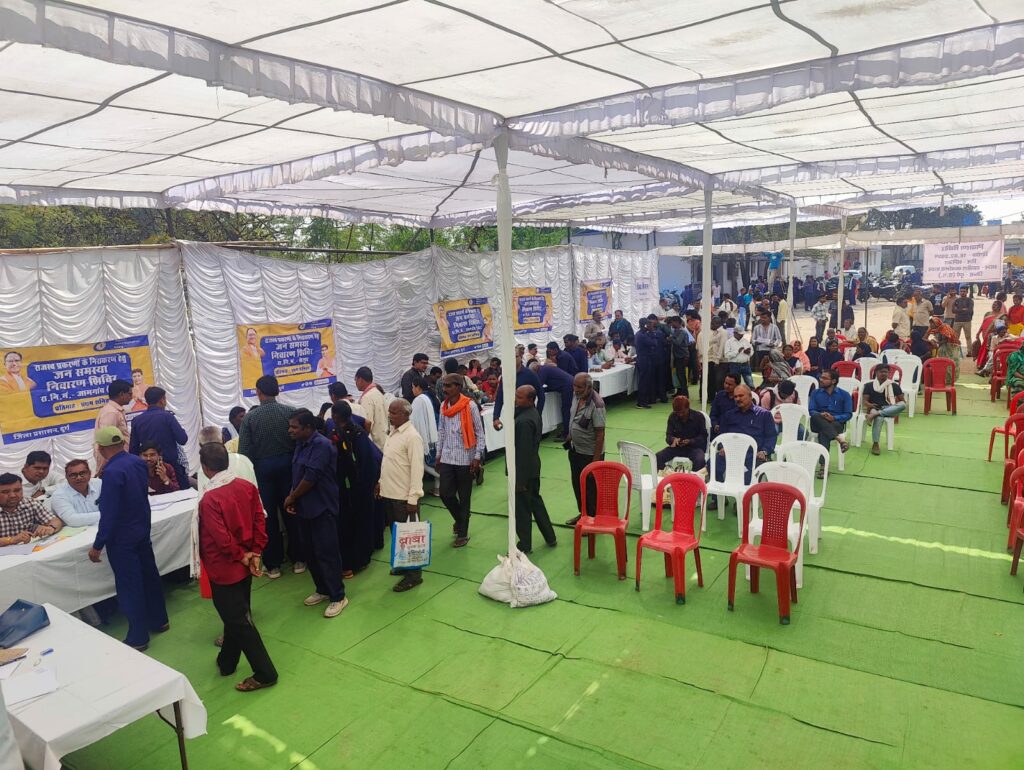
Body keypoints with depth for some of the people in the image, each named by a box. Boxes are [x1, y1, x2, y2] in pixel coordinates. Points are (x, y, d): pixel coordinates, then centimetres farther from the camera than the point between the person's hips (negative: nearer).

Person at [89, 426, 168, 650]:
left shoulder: (112, 472, -25)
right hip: (143, 529, 8)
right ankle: (159, 621, 33)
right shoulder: (139, 462, -1)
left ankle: (138, 638, 13)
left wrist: (98, 545, -13)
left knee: (129, 586, 3)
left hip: (122, 538, -8)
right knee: (149, 576, 19)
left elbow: (109, 514, -23)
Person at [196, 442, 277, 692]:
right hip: (244, 565, 7)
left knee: (240, 621, 3)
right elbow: (259, 520, -3)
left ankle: (265, 673, 10)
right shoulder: (247, 486, -4)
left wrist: (241, 557, -10)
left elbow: (222, 539, -25)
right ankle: (226, 662, 41)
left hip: (224, 569, -7)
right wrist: (254, 553, -1)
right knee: (236, 614, 22)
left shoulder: (209, 500, -24)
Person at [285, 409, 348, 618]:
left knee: (326, 552, -3)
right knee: (310, 550, 15)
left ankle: (338, 596, 7)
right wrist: (292, 498, -1)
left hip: (322, 508, -9)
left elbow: (311, 477, -21)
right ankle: (322, 590, 30)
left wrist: (291, 497, -9)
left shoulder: (321, 445, -19)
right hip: (305, 506, 9)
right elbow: (297, 475, 14)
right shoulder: (300, 444, 9)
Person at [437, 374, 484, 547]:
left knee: (464, 497, 5)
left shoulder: (470, 406, -11)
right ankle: (460, 519, 32)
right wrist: (438, 454, 12)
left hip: (465, 459, -4)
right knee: (445, 493, 3)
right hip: (447, 458, 5)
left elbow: (479, 433, -8)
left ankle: (463, 533, 19)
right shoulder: (443, 406, 5)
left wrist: (477, 457, -11)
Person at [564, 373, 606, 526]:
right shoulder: (576, 396, -4)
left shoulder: (596, 405, -27)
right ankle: (583, 513, 39)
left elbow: (600, 435, -24)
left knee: (591, 488, 8)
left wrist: (595, 460, -23)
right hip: (575, 450, 8)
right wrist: (569, 439, 19)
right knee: (577, 484, 21)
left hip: (590, 454, -8)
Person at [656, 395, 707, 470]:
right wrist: (673, 439, -21)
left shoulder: (698, 416, -6)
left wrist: (690, 441, -21)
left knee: (700, 460, -37)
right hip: (677, 446, 3)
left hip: (694, 447, -3)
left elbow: (703, 436, -2)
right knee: (657, 457, -22)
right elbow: (668, 435, 5)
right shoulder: (672, 417, 2)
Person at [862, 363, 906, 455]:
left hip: (888, 409, 2)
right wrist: (870, 405, -20)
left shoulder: (893, 385, 13)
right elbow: (865, 401, 3)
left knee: (903, 405, -31)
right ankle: (875, 444, -41)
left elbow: (902, 400, 13)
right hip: (874, 408, -2)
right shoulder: (869, 385, 9)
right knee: (879, 418, -40)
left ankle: (874, 415, -41)